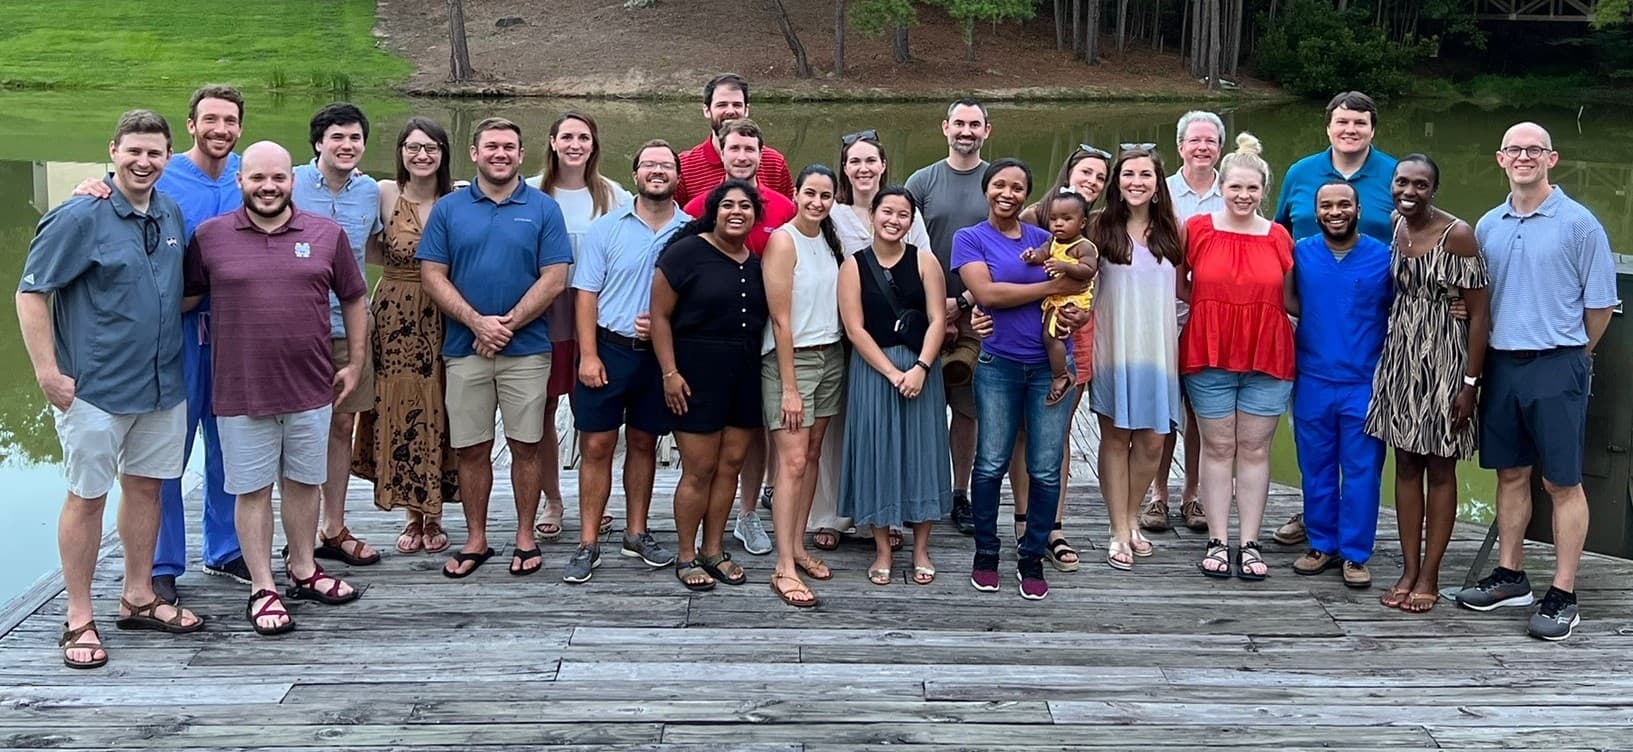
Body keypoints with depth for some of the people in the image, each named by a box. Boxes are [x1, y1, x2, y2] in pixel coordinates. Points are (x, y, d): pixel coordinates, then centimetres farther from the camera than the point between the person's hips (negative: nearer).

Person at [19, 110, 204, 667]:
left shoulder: (172, 215, 7)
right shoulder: (80, 216, -12)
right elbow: (31, 293, -12)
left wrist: (162, 328, 14)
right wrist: (47, 372, -15)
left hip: (163, 383, 6)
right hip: (95, 386, -6)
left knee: (146, 486, 14)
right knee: (87, 496, 2)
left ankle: (138, 598, 27)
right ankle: (79, 618, 11)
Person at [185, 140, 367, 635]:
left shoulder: (327, 235, 3)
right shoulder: (209, 237, -1)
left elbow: (354, 300, 11)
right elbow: (182, 297, 9)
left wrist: (355, 362, 10)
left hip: (310, 389, 2)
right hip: (241, 392, -2)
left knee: (303, 482, 14)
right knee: (253, 489, 5)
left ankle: (303, 571, 30)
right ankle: (262, 589, 14)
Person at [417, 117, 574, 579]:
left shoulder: (543, 208, 2)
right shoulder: (448, 209, 6)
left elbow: (554, 279, -4)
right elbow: (432, 276, 1)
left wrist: (507, 325, -11)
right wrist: (477, 323, -11)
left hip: (527, 349, -1)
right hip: (464, 349, 1)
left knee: (525, 446, 4)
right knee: (471, 449, 6)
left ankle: (526, 537, 16)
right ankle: (475, 541, 18)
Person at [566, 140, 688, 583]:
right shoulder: (606, 228, -1)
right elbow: (587, 293, -3)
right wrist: (588, 354, -10)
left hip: (661, 354, 2)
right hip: (609, 349, -1)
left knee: (644, 443, 13)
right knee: (597, 445, 0)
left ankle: (636, 534, 25)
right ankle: (588, 544, 7)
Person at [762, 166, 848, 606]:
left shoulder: (830, 241, 9)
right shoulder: (782, 241, -12)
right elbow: (780, 320, -15)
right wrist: (789, 387, -17)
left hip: (831, 357, 7)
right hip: (789, 358, -7)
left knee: (812, 456, 10)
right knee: (792, 462, -10)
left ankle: (798, 547, 20)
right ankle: (784, 569, -9)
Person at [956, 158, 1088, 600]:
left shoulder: (1045, 239, 13)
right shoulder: (970, 239, 3)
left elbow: (1075, 287, 15)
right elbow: (987, 293, -11)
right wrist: (1052, 288, -9)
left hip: (1050, 364, 2)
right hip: (998, 365, -2)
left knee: (1046, 470, 0)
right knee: (990, 464, 1)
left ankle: (1033, 559, 13)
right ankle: (986, 554, 17)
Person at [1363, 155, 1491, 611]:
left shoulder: (1457, 234, -13)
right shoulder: (1391, 226, 3)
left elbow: (1479, 313, -12)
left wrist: (1470, 382, -15)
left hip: (1443, 360, -5)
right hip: (1399, 356, 6)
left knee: (1440, 469, 5)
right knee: (1405, 464, 10)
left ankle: (1429, 577, 13)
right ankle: (1409, 570, 19)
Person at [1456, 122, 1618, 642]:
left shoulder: (1579, 224, -6)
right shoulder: (1488, 227, 9)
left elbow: (1600, 304, -2)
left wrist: (1572, 353, 6)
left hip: (1557, 366, -5)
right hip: (1501, 363, 5)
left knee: (1562, 482, -1)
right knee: (1510, 474, 13)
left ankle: (1563, 597, 4)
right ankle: (1510, 577, 24)